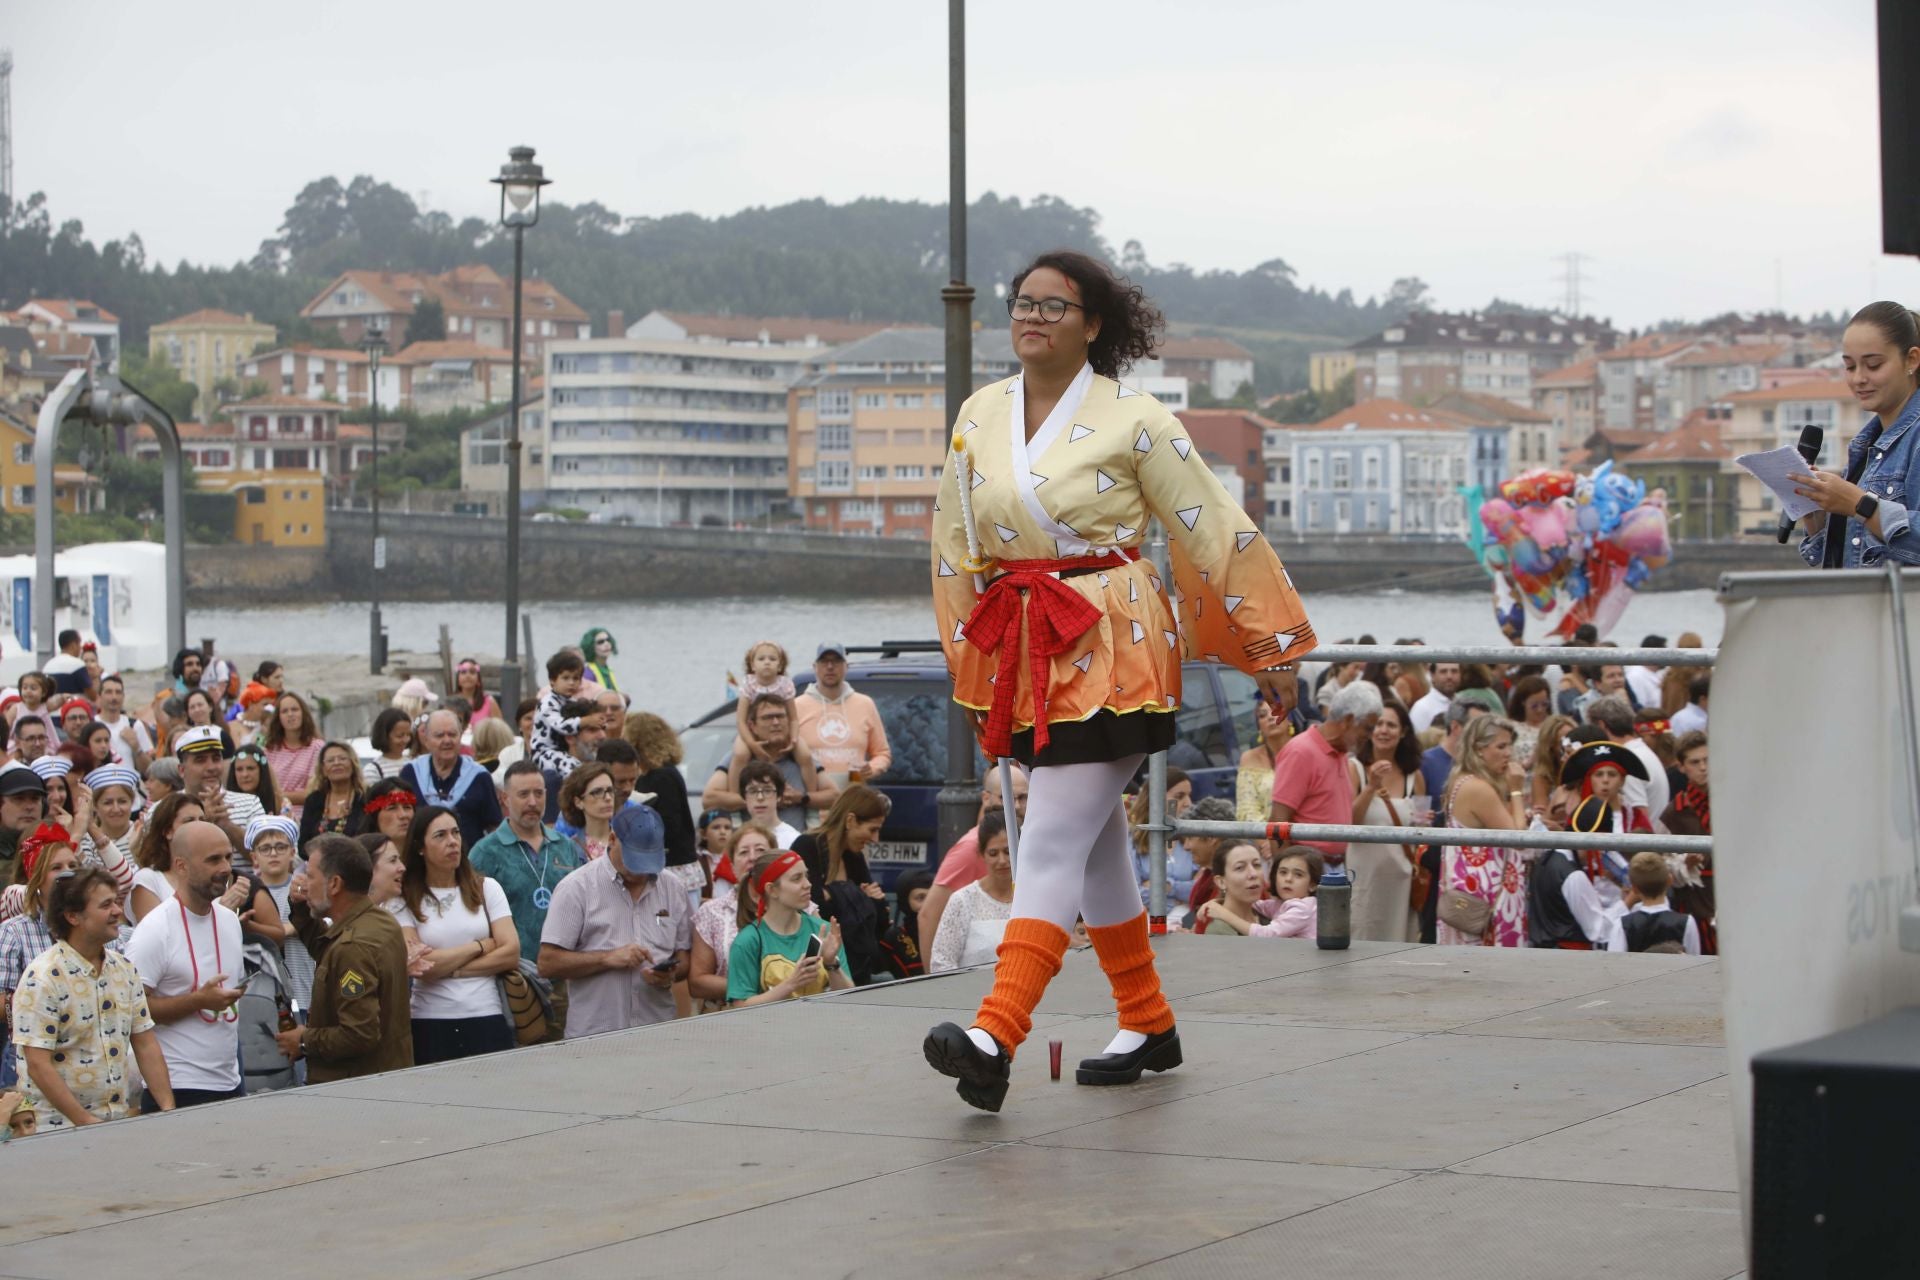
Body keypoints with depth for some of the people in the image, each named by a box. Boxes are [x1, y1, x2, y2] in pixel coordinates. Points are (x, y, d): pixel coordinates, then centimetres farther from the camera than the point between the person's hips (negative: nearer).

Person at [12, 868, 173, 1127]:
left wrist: (169, 1109, 1)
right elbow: (38, 1066, -15)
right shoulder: (42, 977, -11)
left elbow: (146, 1045, 11)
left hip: (120, 1122, 5)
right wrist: (87, 1123, -18)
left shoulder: (125, 969, 9)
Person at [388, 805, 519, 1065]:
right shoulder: (404, 900, 1)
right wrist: (481, 946, -1)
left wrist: (450, 967, -6)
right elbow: (419, 967, -10)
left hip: (487, 1022, 2)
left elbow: (511, 953, 1)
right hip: (430, 1025, -2)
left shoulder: (486, 888, 9)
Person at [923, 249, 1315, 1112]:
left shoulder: (1133, 421, -7)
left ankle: (996, 1039, -24)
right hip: (1024, 653, 6)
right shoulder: (979, 417, 8)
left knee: (1053, 841, -15)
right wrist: (969, 663, 21)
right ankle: (1149, 1026, 27)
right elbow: (954, 543, 18)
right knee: (1095, 842, 15)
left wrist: (1269, 648, 1)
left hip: (1113, 647, -6)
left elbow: (1215, 530, -2)